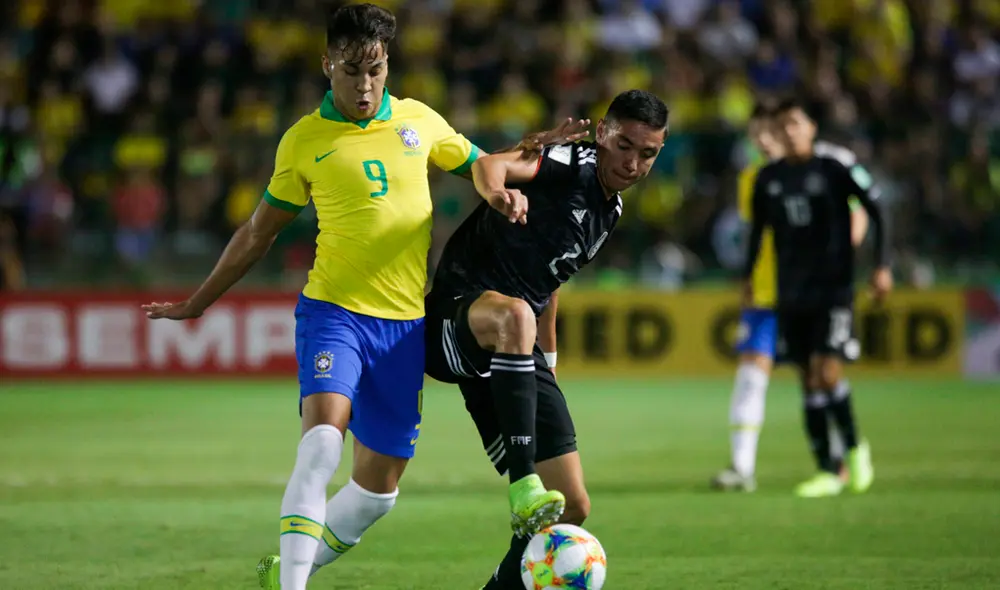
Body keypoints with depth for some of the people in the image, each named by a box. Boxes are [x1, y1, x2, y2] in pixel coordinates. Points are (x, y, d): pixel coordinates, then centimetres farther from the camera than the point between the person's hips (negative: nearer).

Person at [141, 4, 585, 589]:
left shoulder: (419, 120, 6)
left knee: (380, 486, 6)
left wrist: (505, 192, -4)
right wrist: (197, 303, 13)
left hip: (404, 322, 4)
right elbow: (258, 233, 11)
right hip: (333, 311, -3)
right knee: (323, 439, -29)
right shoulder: (304, 141, 1)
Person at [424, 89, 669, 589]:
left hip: (515, 355, 8)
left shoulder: (609, 211, 17)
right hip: (455, 317, -8)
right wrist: (496, 191, -52)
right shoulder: (570, 165, -8)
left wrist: (548, 356, 31)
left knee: (572, 507, 1)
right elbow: (490, 164, -29)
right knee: (513, 315, -45)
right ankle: (524, 486, -47)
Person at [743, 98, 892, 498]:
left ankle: (854, 446, 8)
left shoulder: (836, 166, -6)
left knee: (827, 371, -16)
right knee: (809, 379, 3)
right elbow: (758, 228, 22)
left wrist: (882, 265, -9)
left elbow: (875, 210, -3)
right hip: (791, 294, 4)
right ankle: (828, 473, 8)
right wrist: (748, 276, 23)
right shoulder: (768, 178, 7)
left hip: (834, 288, -4)